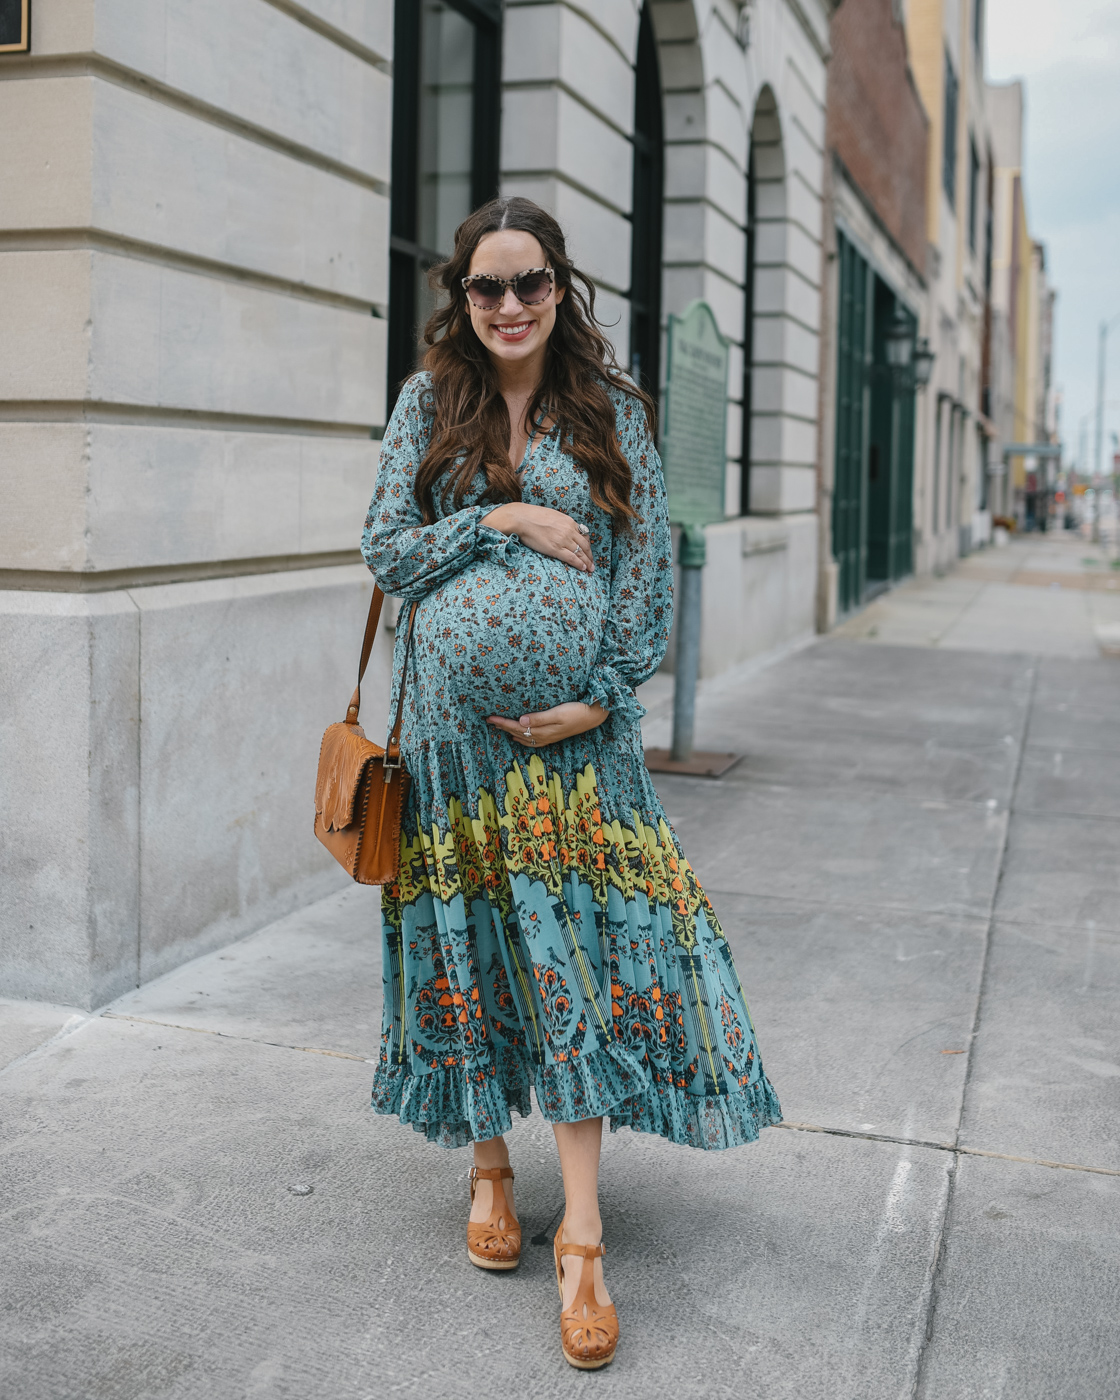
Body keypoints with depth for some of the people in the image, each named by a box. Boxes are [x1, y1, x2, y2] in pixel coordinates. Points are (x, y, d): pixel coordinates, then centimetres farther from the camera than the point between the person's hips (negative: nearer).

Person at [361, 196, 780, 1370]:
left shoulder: (612, 411, 5)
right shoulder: (428, 403, 7)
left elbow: (647, 564, 2)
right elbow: (384, 546, 2)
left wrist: (602, 696, -8)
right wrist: (501, 521, -11)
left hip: (575, 728, -1)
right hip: (452, 724, 1)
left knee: (579, 955, -4)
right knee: (466, 941, 8)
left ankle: (581, 1237, 3)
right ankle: (488, 1165, 29)